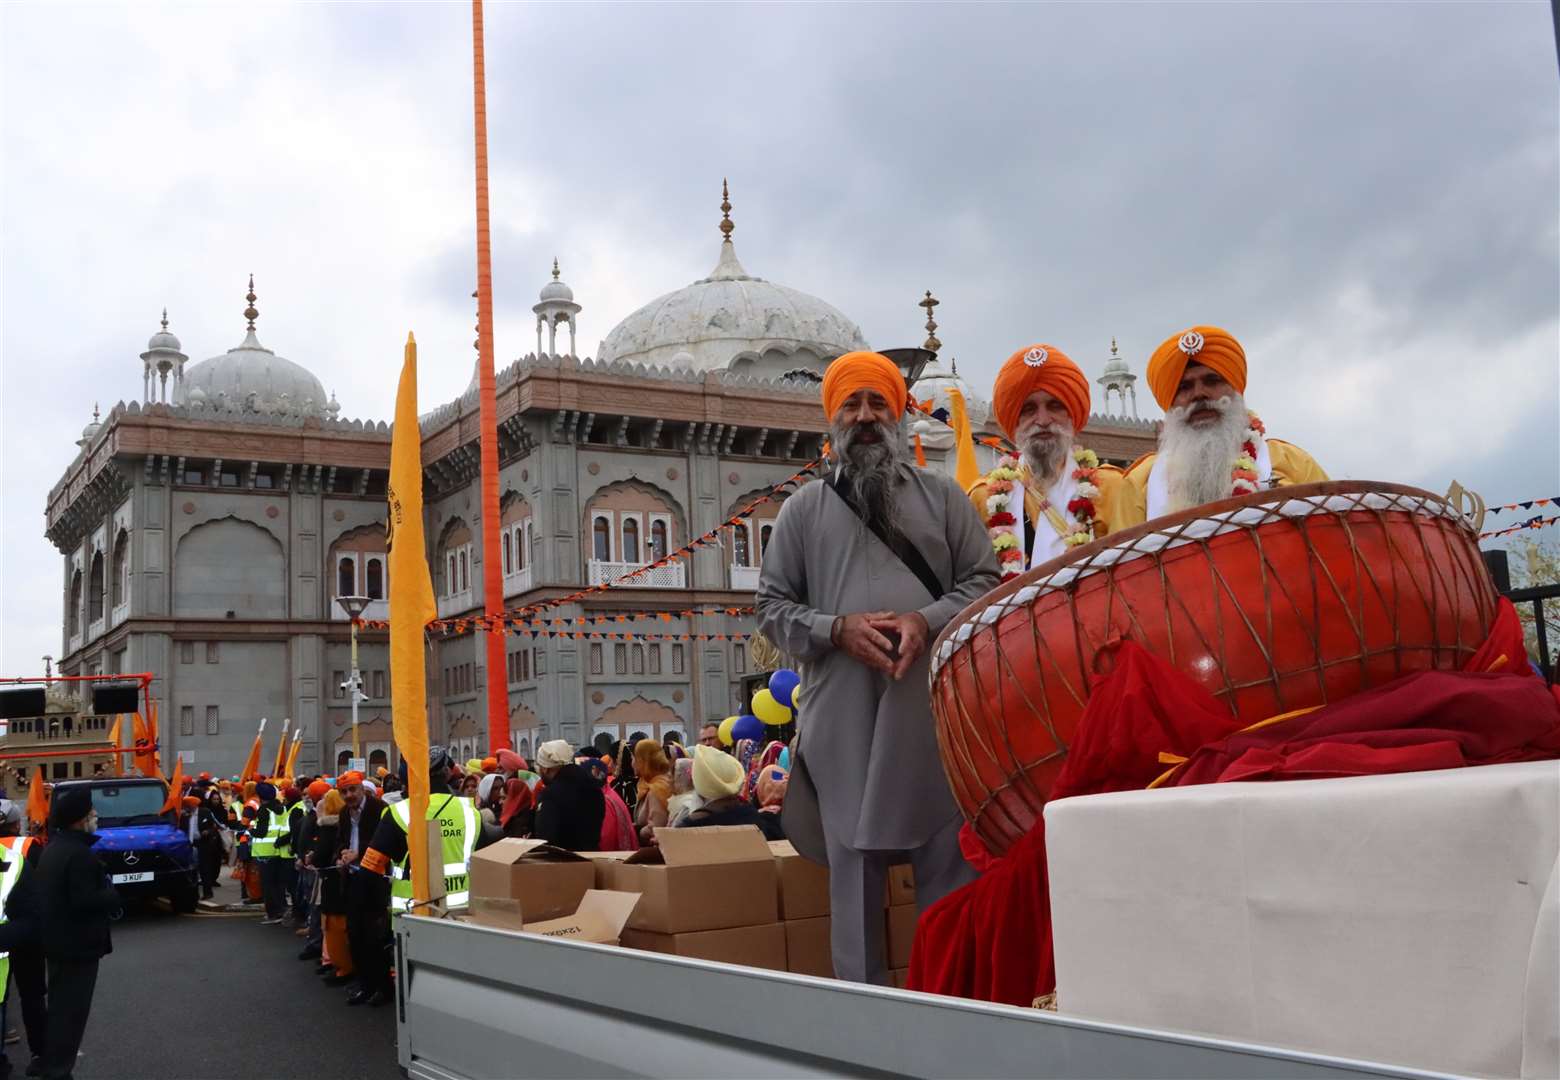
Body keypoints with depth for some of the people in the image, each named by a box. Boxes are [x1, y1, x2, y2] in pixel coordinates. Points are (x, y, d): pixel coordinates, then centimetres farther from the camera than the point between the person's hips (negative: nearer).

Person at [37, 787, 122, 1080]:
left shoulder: (53, 848, 10)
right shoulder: (79, 853, -22)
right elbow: (84, 901, -26)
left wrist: (104, 895, 11)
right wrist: (112, 897, -10)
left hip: (57, 941, 10)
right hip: (77, 945, -10)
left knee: (59, 1008, 20)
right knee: (71, 1012, -3)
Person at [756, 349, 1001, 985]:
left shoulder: (941, 495, 13)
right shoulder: (804, 508, 12)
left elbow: (985, 581, 9)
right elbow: (772, 608, 9)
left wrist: (929, 620, -10)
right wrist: (837, 629, -10)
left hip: (934, 711, 1)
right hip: (845, 721, 0)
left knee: (950, 863, 4)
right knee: (854, 866, 4)